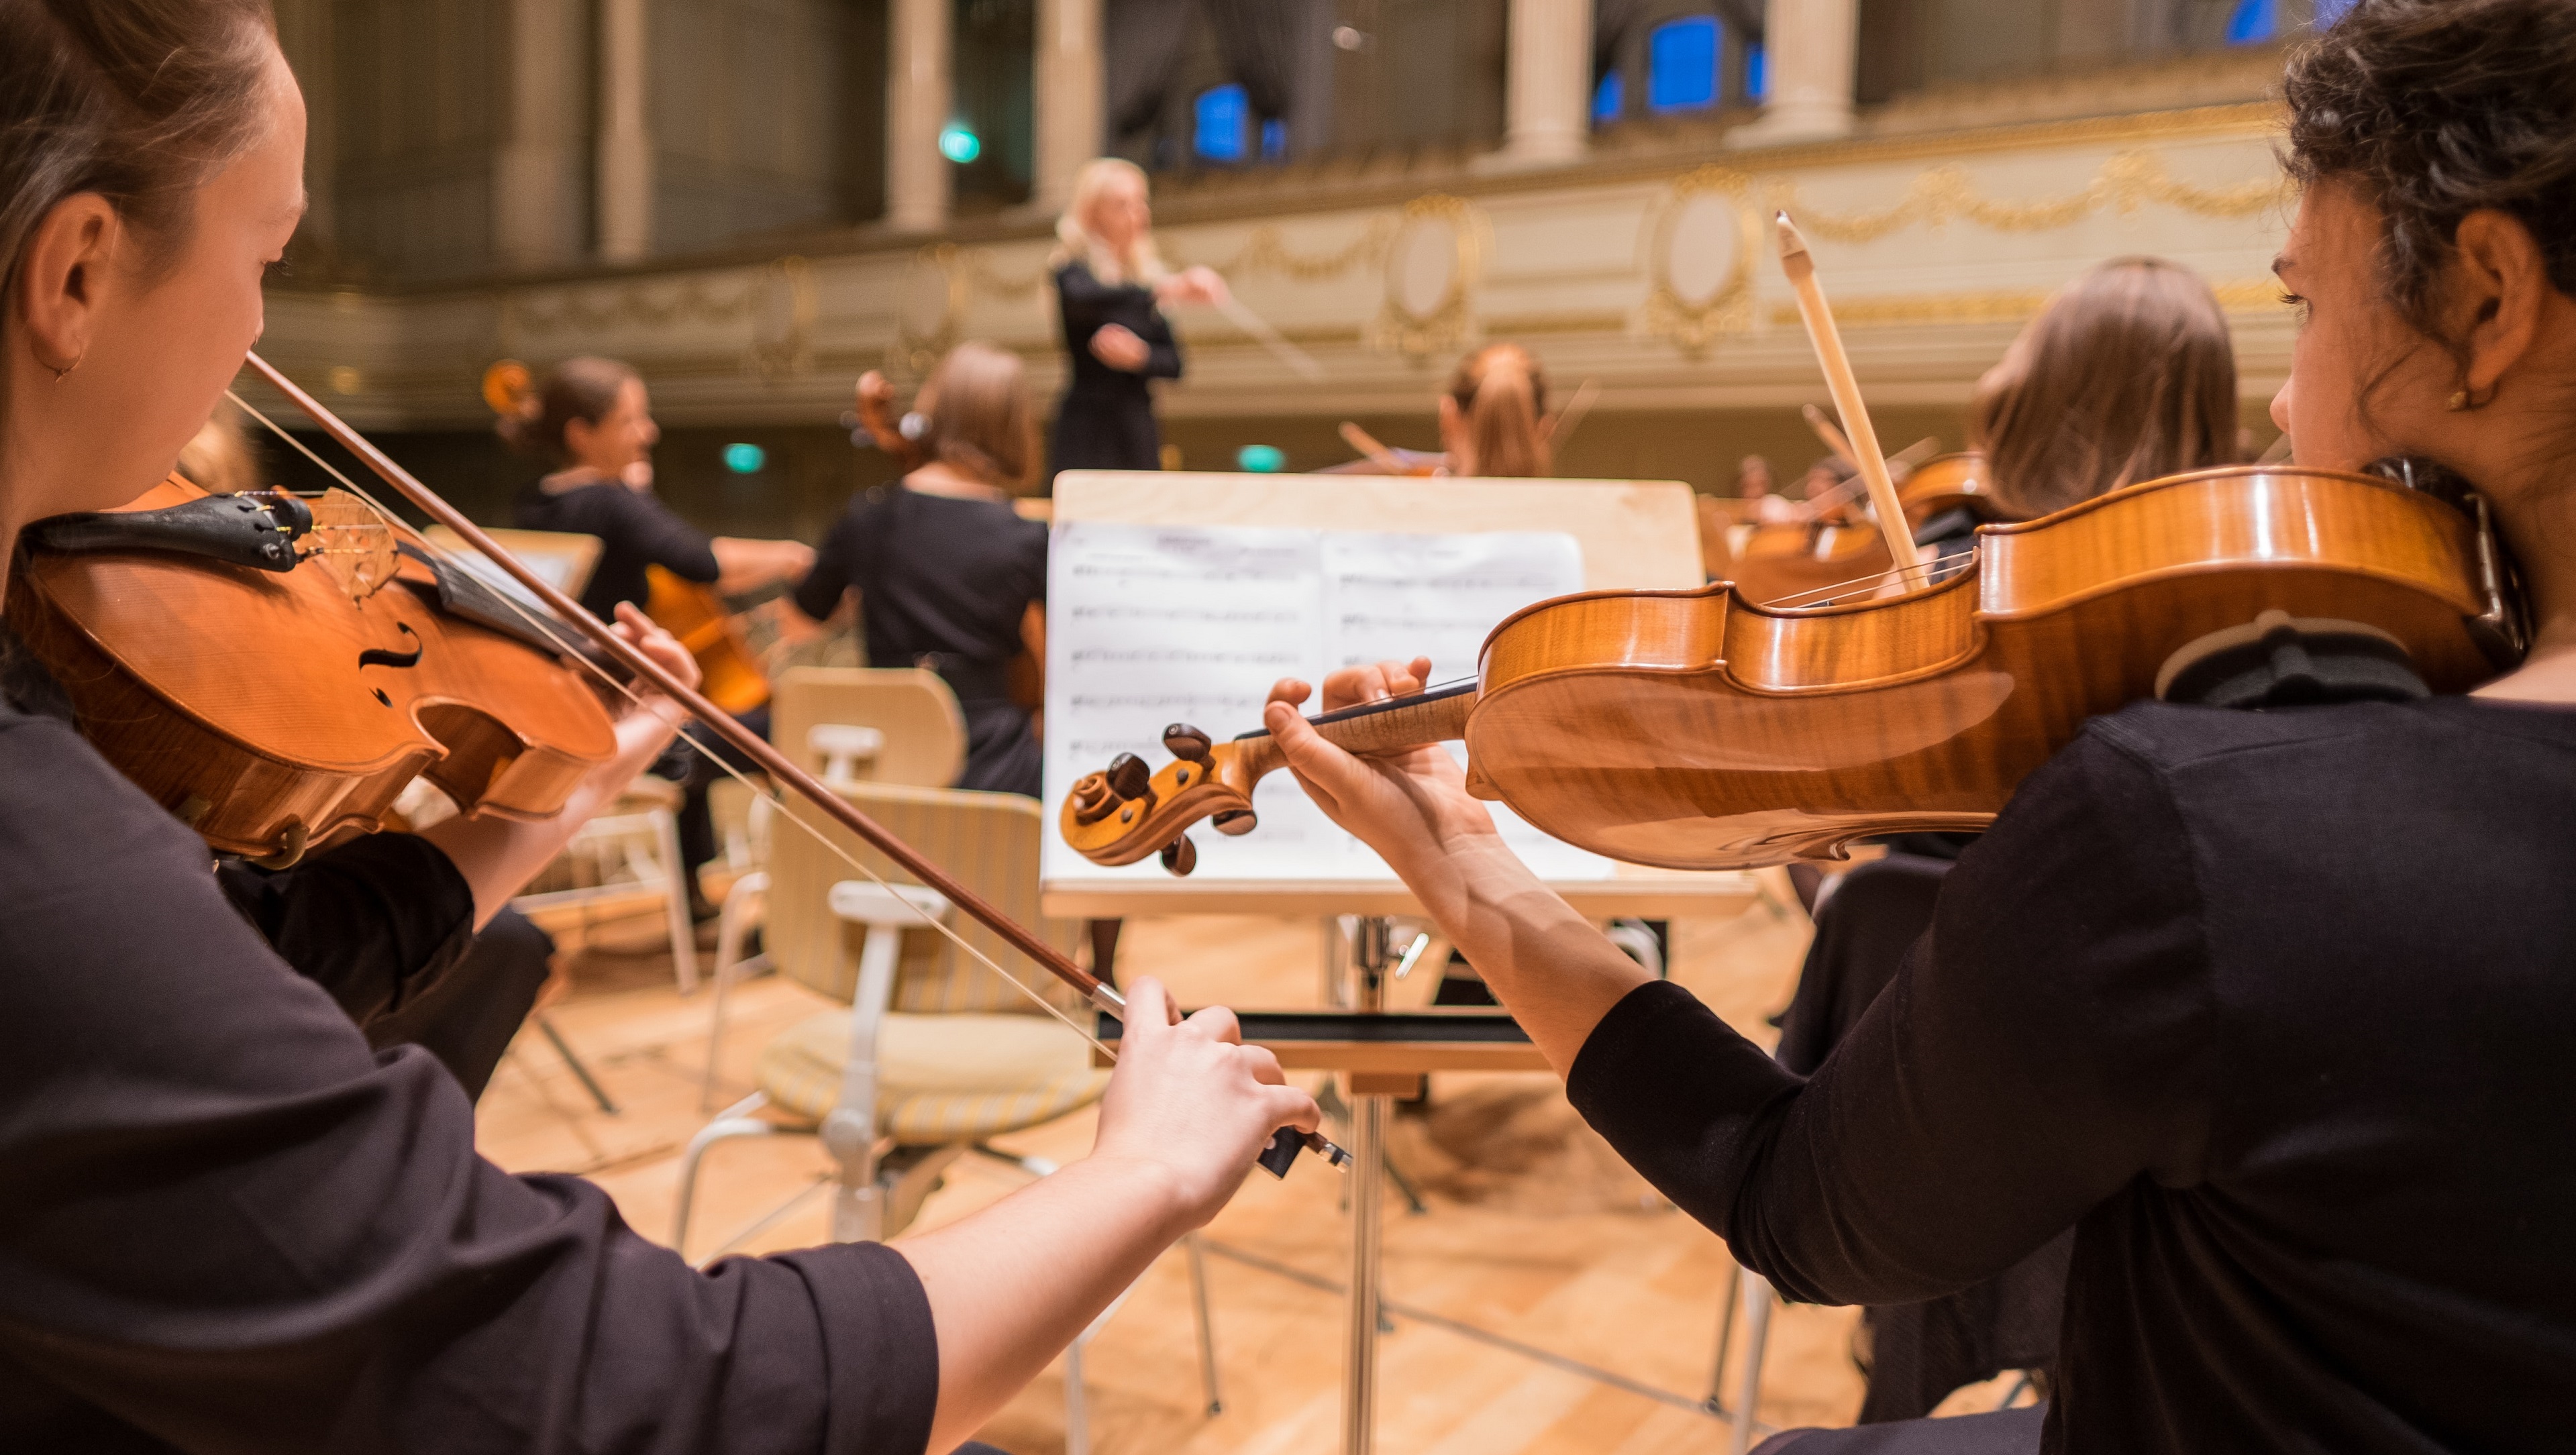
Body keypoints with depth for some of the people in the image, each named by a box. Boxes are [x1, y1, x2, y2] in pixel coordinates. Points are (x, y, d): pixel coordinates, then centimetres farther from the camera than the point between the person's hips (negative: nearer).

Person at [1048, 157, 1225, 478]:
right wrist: (1166, 289, -38)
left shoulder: (1147, 273, 12)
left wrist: (1140, 356, -14)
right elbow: (1081, 298, -28)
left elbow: (1173, 363, 9)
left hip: (1138, 427, 5)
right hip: (1088, 431, -5)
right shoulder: (1072, 268, -2)